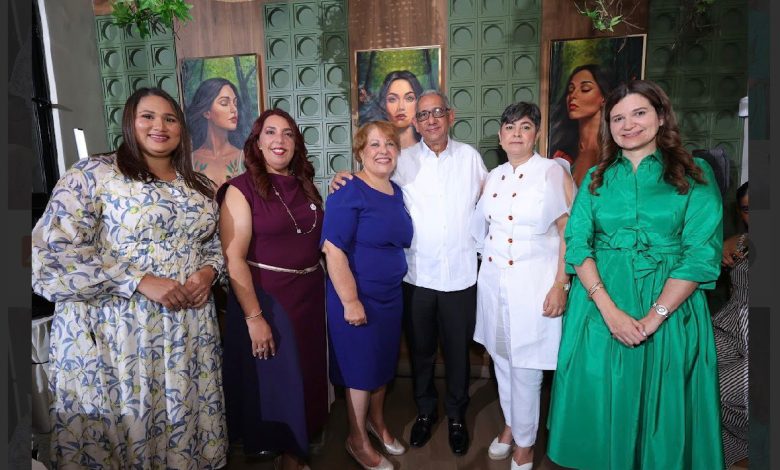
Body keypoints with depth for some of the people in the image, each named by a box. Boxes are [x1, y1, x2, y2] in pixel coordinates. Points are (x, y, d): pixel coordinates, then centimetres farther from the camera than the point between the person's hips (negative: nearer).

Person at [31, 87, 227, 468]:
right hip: (115, 331, -4)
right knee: (123, 429, 8)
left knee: (186, 428, 15)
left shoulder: (199, 186, 11)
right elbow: (53, 252, -14)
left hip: (190, 329, 5)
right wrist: (141, 281, -20)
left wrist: (207, 272, -3)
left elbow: (213, 244, 20)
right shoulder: (92, 174, -6)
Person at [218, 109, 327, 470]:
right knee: (273, 381, 10)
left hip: (309, 295, 6)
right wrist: (254, 317, -20)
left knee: (307, 377, 18)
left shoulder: (305, 186, 7)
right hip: (265, 298, -6)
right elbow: (234, 258, -17)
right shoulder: (241, 189, -10)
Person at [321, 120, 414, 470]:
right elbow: (333, 248, -23)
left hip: (391, 296, 7)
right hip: (359, 298, -7)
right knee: (360, 368, 9)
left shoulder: (397, 192, 5)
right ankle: (357, 440, 32)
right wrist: (350, 300, -24)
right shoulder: (349, 192, -18)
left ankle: (376, 422, 46)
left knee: (384, 363, 21)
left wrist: (395, 287, 12)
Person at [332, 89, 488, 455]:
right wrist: (346, 180, -18)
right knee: (420, 349, 16)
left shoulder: (470, 156, 3)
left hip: (461, 274, 1)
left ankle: (457, 414, 38)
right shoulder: (404, 160, -1)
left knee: (458, 350, 15)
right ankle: (425, 410, 39)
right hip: (416, 275, 0)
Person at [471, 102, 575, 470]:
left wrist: (560, 285, -13)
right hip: (493, 280, 5)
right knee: (501, 359, 16)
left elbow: (569, 232, -9)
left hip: (533, 282, -5)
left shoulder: (552, 172, -6)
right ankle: (509, 424, 38)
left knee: (525, 367, 4)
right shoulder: (493, 177, 9)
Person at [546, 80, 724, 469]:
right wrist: (610, 310, -15)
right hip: (600, 304, 2)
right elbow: (577, 245, -3)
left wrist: (653, 317, -16)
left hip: (670, 308, -1)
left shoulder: (695, 174, 1)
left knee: (663, 411, 11)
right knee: (602, 406, 11)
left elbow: (701, 254, -8)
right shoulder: (596, 177, 7)